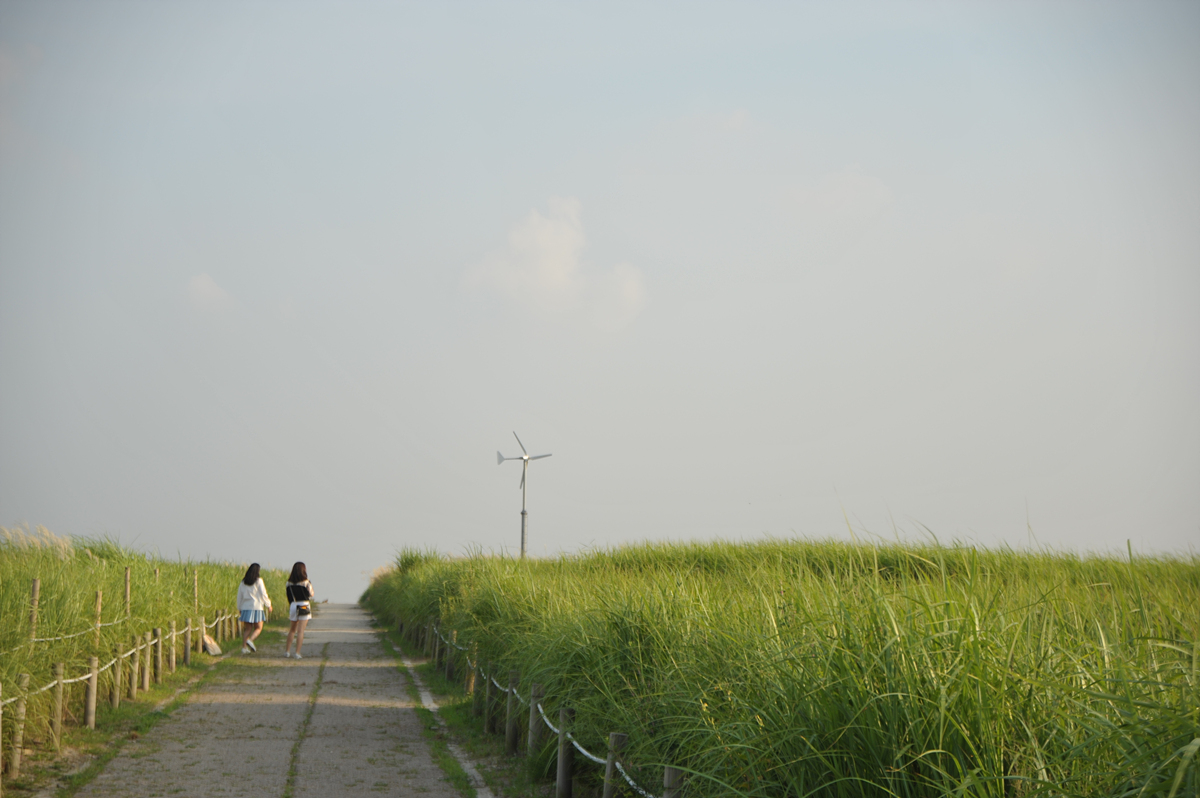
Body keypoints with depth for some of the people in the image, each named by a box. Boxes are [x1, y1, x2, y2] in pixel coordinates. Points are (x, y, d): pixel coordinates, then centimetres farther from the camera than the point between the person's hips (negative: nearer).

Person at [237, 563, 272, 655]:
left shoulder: (243, 582, 7)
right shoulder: (258, 580, -5)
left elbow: (239, 595, 11)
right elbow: (263, 594, -7)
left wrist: (239, 608, 20)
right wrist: (268, 605, 6)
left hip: (245, 607, 4)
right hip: (257, 607, -4)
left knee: (247, 629, 10)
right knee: (258, 628, 4)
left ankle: (244, 647, 0)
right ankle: (250, 640, -21)